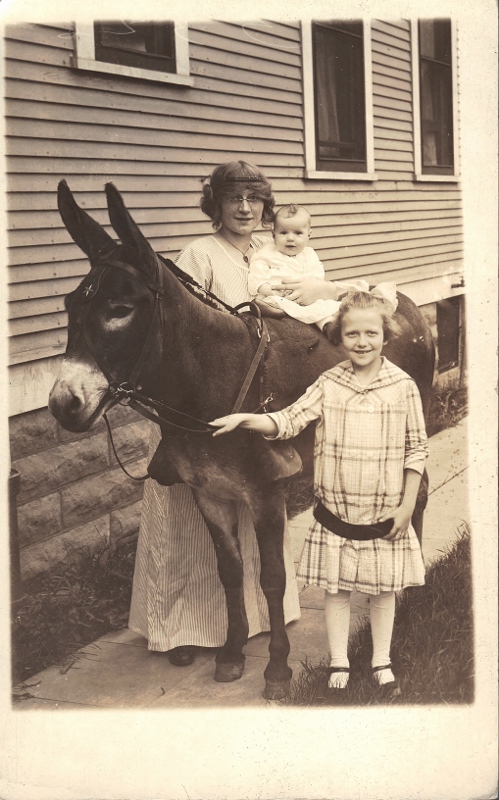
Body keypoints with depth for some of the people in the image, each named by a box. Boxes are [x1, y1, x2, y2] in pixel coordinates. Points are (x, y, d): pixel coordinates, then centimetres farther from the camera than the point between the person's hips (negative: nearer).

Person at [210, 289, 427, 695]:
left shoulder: (404, 386, -6)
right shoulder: (328, 384, -3)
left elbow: (416, 448, -2)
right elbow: (288, 421, -7)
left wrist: (407, 506, -5)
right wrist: (245, 419, -24)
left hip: (386, 513, 0)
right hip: (336, 511, 1)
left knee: (384, 590, 13)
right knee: (337, 589, 10)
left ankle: (381, 663, 30)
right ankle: (339, 664, 25)